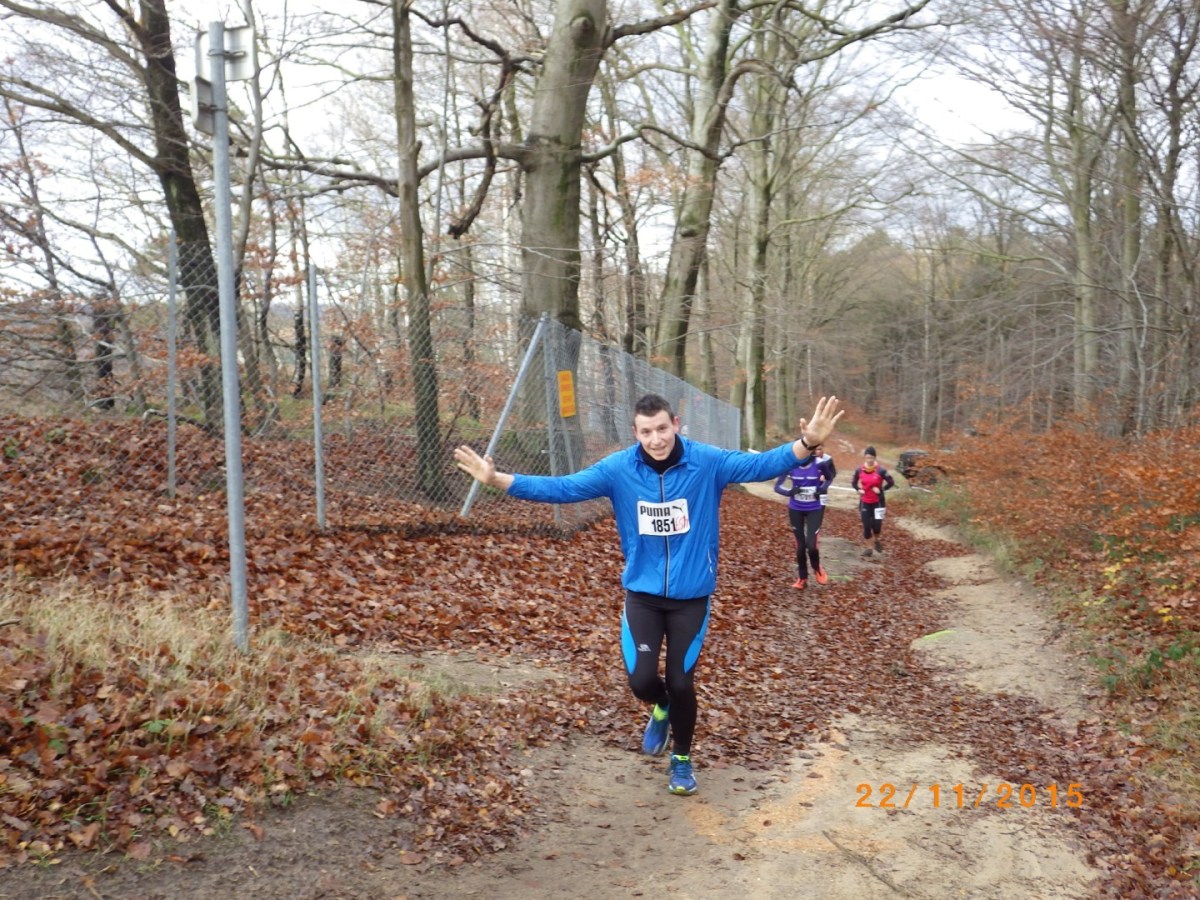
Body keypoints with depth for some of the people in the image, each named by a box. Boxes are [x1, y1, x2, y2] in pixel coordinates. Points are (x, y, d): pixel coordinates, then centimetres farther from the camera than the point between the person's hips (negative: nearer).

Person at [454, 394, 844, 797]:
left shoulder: (707, 462, -14)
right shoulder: (618, 468, -11)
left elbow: (761, 464, -18)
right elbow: (561, 488, -11)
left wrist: (807, 443, -34)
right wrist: (496, 478, -19)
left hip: (692, 596, -1)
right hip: (642, 593, 1)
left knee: (681, 683, 5)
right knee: (641, 680, -6)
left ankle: (682, 760, 33)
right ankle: (661, 710, 35)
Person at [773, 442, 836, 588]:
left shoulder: (821, 463, -14)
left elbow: (830, 478, 7)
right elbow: (777, 486, -9)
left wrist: (823, 488, -13)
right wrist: (789, 492, -29)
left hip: (814, 509, -1)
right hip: (795, 509, 1)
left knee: (811, 545, -11)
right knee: (800, 546, 7)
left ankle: (817, 569, 22)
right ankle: (802, 578, 26)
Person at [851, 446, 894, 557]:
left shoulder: (880, 471, -13)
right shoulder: (859, 470, -4)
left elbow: (891, 482, -5)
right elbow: (853, 482, 12)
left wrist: (881, 489, -12)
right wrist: (858, 489, -3)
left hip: (878, 502, -2)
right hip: (864, 503, 2)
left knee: (877, 525, -6)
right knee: (866, 526, 3)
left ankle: (878, 540, 26)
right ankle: (868, 547, 18)